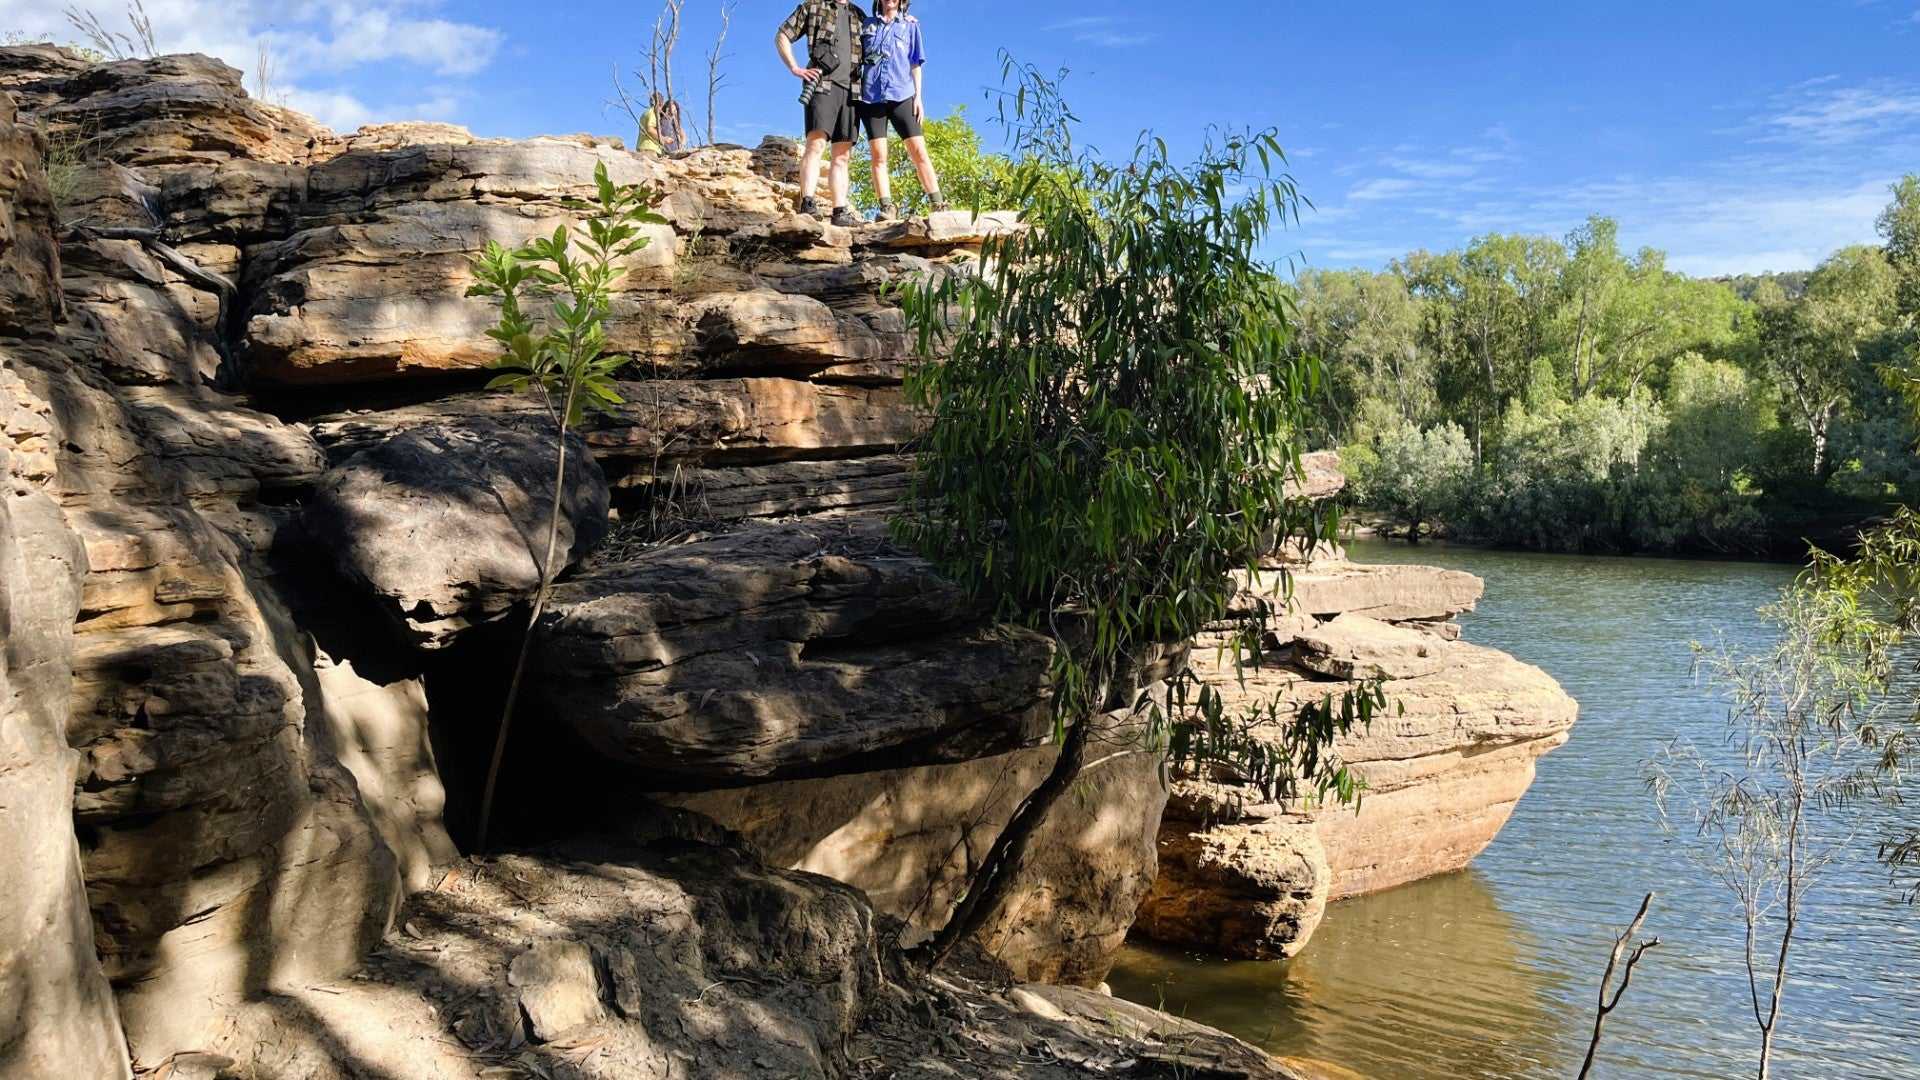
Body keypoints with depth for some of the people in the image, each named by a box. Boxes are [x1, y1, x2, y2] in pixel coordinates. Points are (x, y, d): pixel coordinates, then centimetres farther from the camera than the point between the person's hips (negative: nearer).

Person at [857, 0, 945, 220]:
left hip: (902, 96, -1)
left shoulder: (910, 25, 14)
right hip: (871, 97, 1)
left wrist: (918, 97, 3)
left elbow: (915, 64, 11)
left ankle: (939, 206, -10)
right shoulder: (867, 25, 15)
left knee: (919, 151, -8)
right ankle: (887, 208, -8)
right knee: (878, 156, -6)